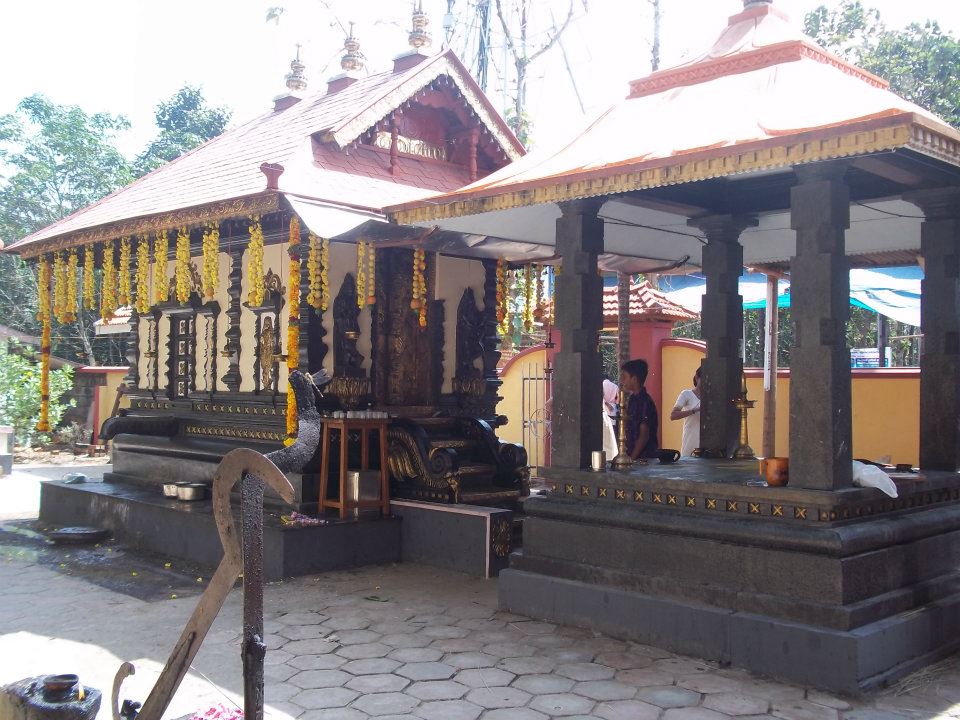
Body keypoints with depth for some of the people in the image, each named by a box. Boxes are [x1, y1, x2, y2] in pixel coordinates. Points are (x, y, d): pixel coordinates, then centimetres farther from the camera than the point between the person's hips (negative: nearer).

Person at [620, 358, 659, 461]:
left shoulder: (645, 401, -15)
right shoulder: (632, 399, 11)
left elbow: (644, 436, -18)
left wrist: (632, 459, -18)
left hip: (645, 457, -8)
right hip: (632, 455, 8)